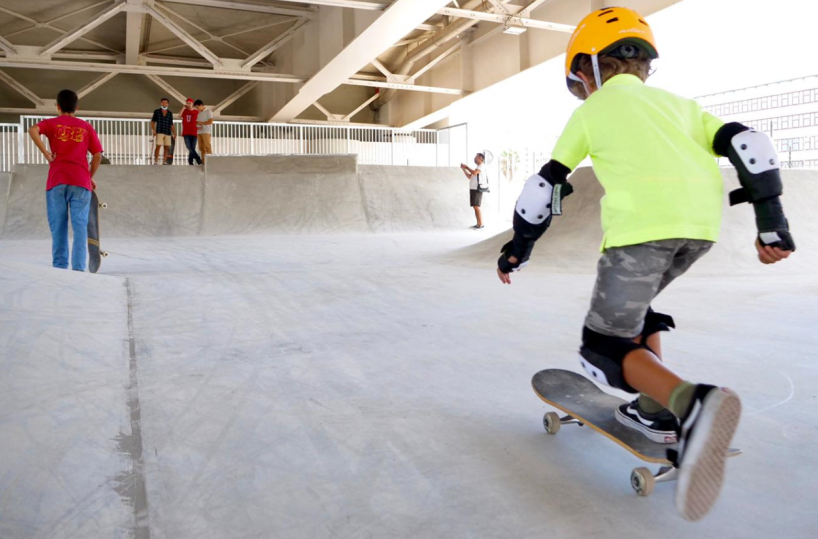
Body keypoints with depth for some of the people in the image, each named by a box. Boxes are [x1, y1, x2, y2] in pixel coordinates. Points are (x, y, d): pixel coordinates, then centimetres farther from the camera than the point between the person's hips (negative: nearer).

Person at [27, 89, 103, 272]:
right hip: (81, 181, 0)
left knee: (58, 226, 5)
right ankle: (79, 268, -9)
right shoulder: (86, 127, 13)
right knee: (80, 226, -2)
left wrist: (46, 154, -5)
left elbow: (33, 131, -12)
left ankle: (59, 267, 3)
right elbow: (98, 155, 7)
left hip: (57, 180, 0)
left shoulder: (51, 123, 9)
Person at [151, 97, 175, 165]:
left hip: (168, 133, 3)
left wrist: (174, 133, 5)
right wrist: (153, 130, -7)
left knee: (167, 148, -1)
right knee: (158, 146, -11)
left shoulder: (170, 113, 12)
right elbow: (153, 121, 7)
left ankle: (164, 162, 6)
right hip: (159, 132, -3)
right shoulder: (156, 111, 7)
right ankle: (156, 161, -6)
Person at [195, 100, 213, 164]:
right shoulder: (199, 113, 20)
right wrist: (197, 126, -3)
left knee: (207, 146, -14)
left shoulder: (208, 111, 1)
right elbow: (197, 122, 19)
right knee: (201, 147, 1)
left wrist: (201, 123, -8)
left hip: (206, 132, -6)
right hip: (199, 132, 7)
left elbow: (210, 121, -9)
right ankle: (203, 161, 2)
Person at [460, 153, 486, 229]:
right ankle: (478, 224, 8)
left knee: (476, 206, -14)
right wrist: (463, 169, 14)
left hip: (477, 189, -9)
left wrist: (466, 167, -6)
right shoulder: (477, 167, 23)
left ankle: (481, 224, -13)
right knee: (474, 207, 6)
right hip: (472, 189, 9)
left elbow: (474, 173, -18)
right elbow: (469, 176, 23)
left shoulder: (482, 165, -4)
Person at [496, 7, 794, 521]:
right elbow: (745, 143, 16)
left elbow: (548, 183, 18)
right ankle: (658, 409, 23)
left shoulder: (591, 110, 19)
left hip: (643, 223, -6)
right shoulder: (678, 102, 30)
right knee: (631, 305, 30)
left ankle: (693, 403, -26)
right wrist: (772, 220, 15)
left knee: (604, 349, 2)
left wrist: (519, 247, 26)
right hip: (703, 222, 6)